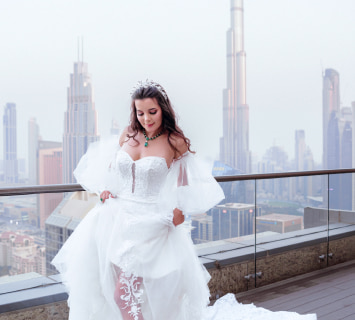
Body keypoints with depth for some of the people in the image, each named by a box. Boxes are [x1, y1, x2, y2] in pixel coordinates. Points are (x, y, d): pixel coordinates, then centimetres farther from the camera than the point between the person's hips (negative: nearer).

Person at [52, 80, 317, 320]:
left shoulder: (174, 142, -6)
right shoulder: (128, 135, 6)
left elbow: (188, 182, -1)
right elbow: (107, 166, 20)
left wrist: (180, 210, -15)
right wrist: (102, 188, 4)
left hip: (149, 224, -5)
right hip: (115, 217, 6)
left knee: (125, 293, -9)